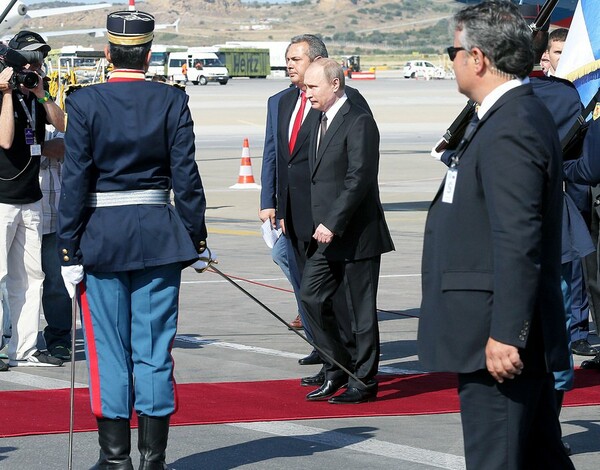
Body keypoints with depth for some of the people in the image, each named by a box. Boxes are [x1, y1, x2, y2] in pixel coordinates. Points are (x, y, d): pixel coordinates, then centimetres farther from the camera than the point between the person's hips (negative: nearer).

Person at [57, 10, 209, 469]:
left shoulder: (85, 103, -6)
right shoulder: (172, 101, -3)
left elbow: (75, 182, -7)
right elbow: (186, 176, -3)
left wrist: (69, 253, -3)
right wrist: (197, 240, 6)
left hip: (101, 238, -1)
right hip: (159, 237, 1)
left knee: (109, 352, 4)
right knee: (154, 351, 6)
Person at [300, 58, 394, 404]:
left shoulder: (358, 122, -13)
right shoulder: (322, 122, 15)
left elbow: (359, 178, -20)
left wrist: (333, 224, -22)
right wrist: (319, 225, 11)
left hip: (355, 234, -9)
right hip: (326, 234, 9)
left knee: (362, 310, 0)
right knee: (312, 297, 5)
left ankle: (364, 382, 8)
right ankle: (338, 370, 17)